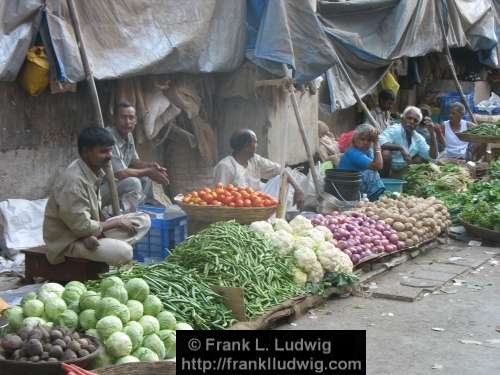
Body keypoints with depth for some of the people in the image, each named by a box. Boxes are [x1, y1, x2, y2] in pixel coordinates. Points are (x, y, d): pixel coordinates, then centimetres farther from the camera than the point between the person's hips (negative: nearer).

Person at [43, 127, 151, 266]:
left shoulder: (94, 171, 1)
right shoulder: (73, 180, -27)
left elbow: (93, 211, 7)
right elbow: (82, 227, -26)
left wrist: (92, 234, -16)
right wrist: (116, 223, -12)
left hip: (88, 232, 9)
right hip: (69, 241, -9)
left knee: (143, 220, 2)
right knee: (124, 252, -31)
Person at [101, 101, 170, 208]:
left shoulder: (129, 136, 4)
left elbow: (134, 161, 18)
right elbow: (119, 174, -28)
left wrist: (151, 166, -3)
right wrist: (149, 172, -17)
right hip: (99, 188, -10)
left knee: (145, 178, 11)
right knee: (133, 182, -26)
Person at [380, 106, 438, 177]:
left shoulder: (418, 138, 1)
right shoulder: (394, 130, -18)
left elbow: (432, 156, -5)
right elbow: (380, 142, -37)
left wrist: (432, 134, -14)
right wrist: (400, 148, -42)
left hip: (400, 173, 6)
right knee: (386, 153, -35)